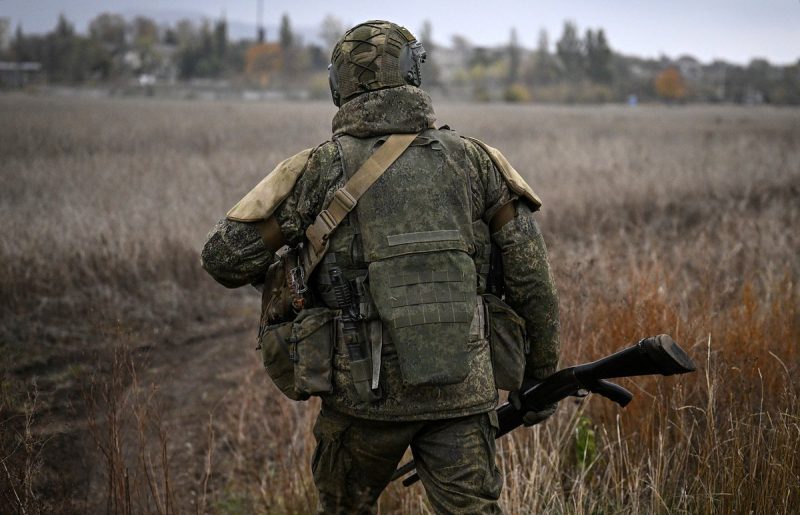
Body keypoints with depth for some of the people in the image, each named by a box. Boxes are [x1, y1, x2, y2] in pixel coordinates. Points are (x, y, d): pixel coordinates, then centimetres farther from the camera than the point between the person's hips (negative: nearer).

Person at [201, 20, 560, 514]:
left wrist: (282, 265, 21)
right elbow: (532, 278, 2)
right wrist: (541, 376, 14)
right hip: (462, 389, 1)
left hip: (365, 392, -1)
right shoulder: (473, 159, 2)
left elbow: (225, 256, -1)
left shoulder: (320, 169, -3)